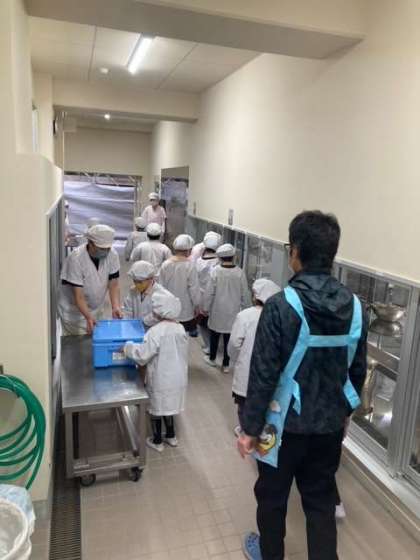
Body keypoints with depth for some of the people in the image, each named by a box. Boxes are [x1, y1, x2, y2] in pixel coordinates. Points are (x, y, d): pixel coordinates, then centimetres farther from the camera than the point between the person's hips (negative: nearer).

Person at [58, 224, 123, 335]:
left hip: (96, 311, 4)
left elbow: (113, 284, -8)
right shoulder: (75, 259, -25)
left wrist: (115, 307, -23)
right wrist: (88, 317, -38)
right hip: (74, 311, -4)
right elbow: (78, 295, -26)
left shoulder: (112, 255, -13)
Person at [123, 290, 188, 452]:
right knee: (169, 406, 24)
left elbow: (142, 355, -22)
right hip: (177, 377, 6)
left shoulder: (156, 332, -24)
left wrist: (127, 346, -9)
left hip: (160, 379, -6)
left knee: (157, 408, 13)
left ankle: (157, 441, 28)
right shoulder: (180, 328, -4)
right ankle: (171, 436, 38)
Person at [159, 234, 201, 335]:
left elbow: (161, 286, 3)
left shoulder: (165, 265, -5)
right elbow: (194, 288, -13)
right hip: (186, 311, -4)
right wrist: (197, 305, 0)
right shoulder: (190, 266, -17)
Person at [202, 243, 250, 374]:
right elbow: (245, 293, -3)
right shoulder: (239, 272, -11)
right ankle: (225, 364, 20)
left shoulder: (215, 271, -16)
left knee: (214, 335, 18)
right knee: (229, 337, 11)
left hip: (218, 310, -1)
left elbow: (209, 292, -11)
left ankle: (212, 359, 35)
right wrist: (245, 307, 12)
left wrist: (205, 307, 2)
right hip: (233, 310, 1)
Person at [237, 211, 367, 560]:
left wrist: (250, 426, -8)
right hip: (331, 423, 4)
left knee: (272, 496, 21)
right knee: (321, 500, 22)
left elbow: (263, 374, -20)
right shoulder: (355, 307, -6)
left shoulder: (281, 306, -23)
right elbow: (358, 370, 4)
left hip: (286, 423, -3)